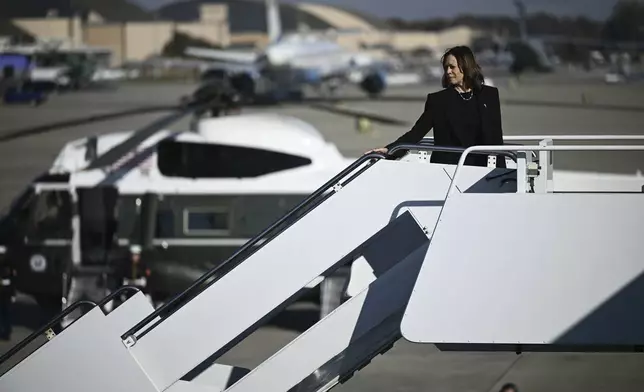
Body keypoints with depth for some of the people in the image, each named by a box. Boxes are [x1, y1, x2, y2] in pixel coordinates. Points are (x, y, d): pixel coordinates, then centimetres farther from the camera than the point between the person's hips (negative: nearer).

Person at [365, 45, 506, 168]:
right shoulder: (438, 100, 5)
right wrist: (389, 149, -14)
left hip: (480, 169, 1)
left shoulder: (489, 95, 9)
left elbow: (496, 137, 10)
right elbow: (417, 132, 0)